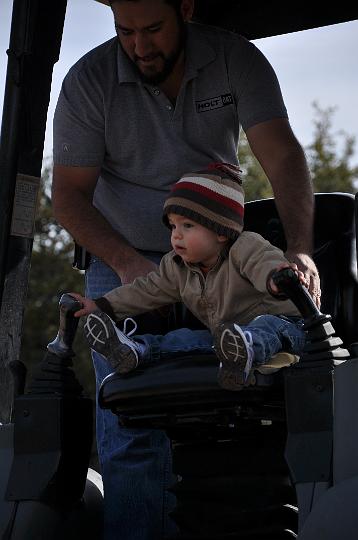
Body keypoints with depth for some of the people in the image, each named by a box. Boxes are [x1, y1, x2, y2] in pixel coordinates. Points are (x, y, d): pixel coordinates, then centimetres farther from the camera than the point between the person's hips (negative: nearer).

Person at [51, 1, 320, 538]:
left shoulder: (237, 60, -9)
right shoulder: (88, 81, -10)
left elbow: (283, 156, -15)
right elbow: (70, 194, -7)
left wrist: (300, 250, -30)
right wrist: (127, 263, -22)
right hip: (121, 261, -1)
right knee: (130, 435, -11)